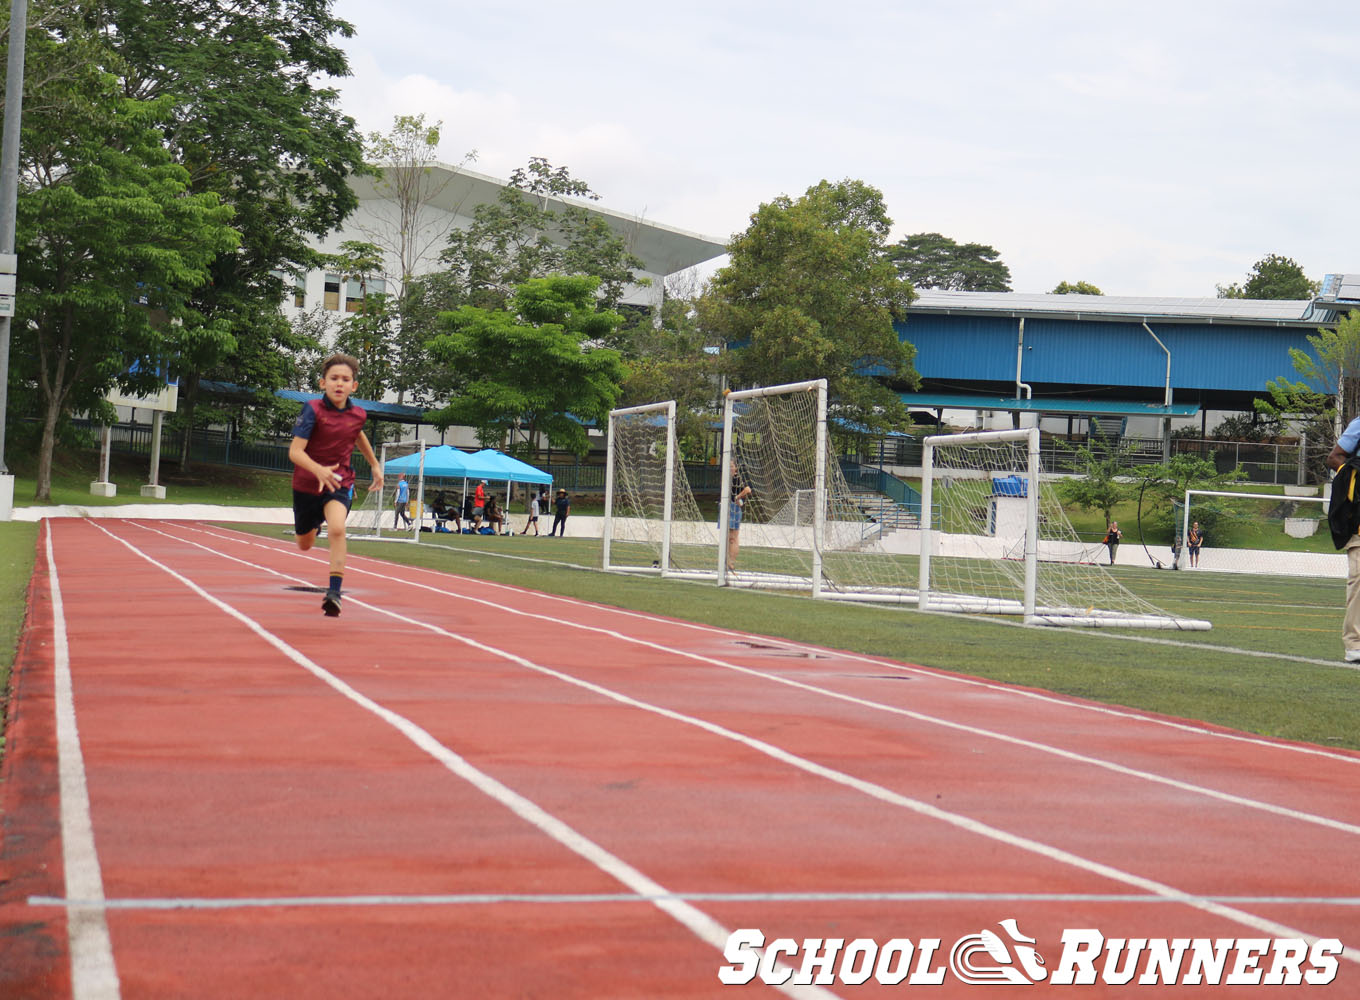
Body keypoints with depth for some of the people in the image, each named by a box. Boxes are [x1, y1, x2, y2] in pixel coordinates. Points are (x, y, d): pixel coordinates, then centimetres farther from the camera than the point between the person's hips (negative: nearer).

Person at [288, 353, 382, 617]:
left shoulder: (358, 414, -6)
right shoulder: (313, 410, -18)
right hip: (307, 483, 0)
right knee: (305, 545, 19)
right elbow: (295, 451, -25)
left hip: (340, 482, 0)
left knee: (337, 528, -30)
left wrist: (375, 465, 25)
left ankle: (334, 592, -28)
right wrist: (318, 470, -42)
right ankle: (315, 523, 58)